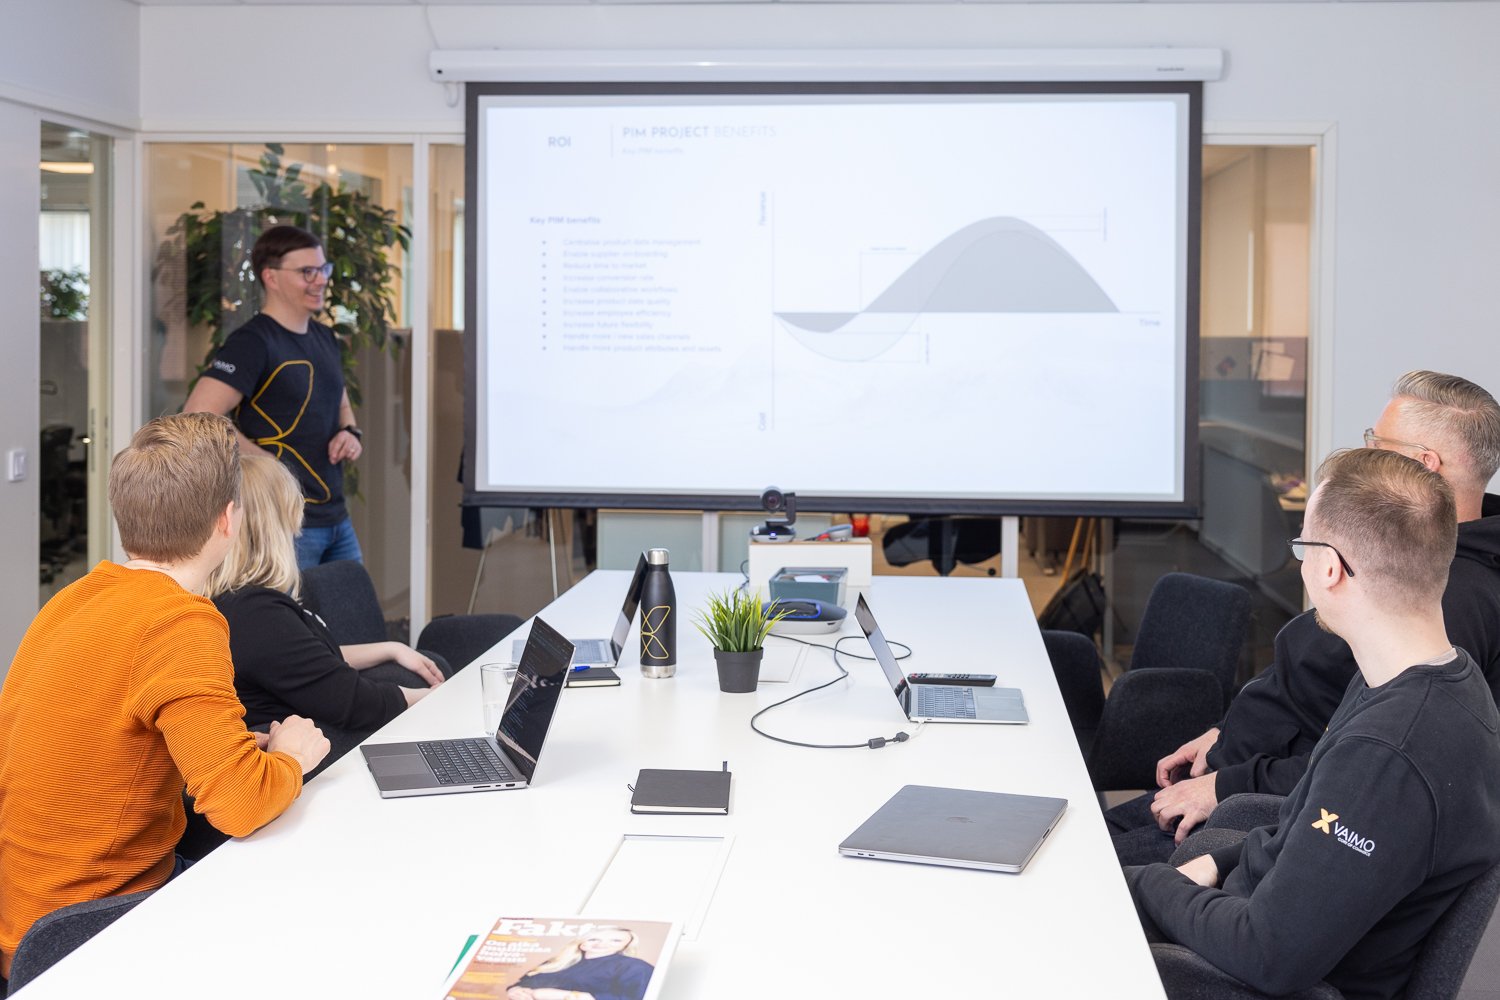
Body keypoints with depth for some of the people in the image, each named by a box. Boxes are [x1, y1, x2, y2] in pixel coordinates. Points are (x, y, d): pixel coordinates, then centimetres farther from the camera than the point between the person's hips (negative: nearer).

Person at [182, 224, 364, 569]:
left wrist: (351, 434, 6)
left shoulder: (323, 338, 14)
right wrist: (266, 460, -15)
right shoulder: (252, 342, -13)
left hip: (337, 519, 8)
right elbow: (197, 419, -21)